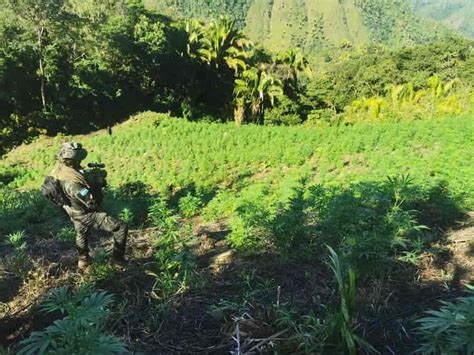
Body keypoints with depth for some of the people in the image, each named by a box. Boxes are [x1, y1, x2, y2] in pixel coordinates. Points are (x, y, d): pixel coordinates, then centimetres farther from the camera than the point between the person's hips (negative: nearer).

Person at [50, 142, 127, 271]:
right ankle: (118, 258, 14)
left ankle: (83, 263, 53)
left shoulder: (60, 167, -13)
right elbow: (93, 202, -34)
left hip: (76, 212, 10)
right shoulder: (72, 182, -40)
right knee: (121, 228, -3)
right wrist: (99, 184, -19)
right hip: (87, 215, -9)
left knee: (81, 236, 31)